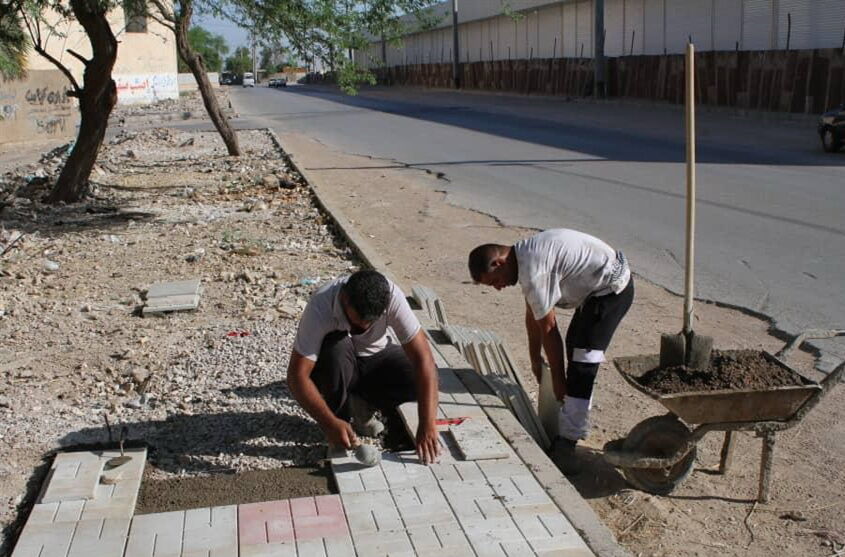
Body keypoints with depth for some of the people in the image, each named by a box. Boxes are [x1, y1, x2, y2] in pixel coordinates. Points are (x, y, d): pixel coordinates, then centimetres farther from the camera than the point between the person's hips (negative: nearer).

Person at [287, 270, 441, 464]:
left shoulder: (392, 297, -30)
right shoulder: (320, 307, -34)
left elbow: (423, 358, -33)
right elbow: (297, 375, -33)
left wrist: (427, 426, -39)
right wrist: (330, 424, -42)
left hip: (375, 357, 2)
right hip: (335, 366, -2)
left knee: (419, 377, -25)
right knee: (337, 346, -36)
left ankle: (361, 405, 3)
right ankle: (336, 436, -16)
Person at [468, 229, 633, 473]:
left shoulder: (532, 272, -26)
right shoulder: (523, 254, 5)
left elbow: (548, 328, -18)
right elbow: (532, 314, 15)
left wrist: (558, 378, -8)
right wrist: (535, 358, 23)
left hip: (612, 289, -11)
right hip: (601, 285, 11)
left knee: (582, 363, -14)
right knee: (575, 344, 23)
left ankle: (566, 445, -12)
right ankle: (573, 425, 37)